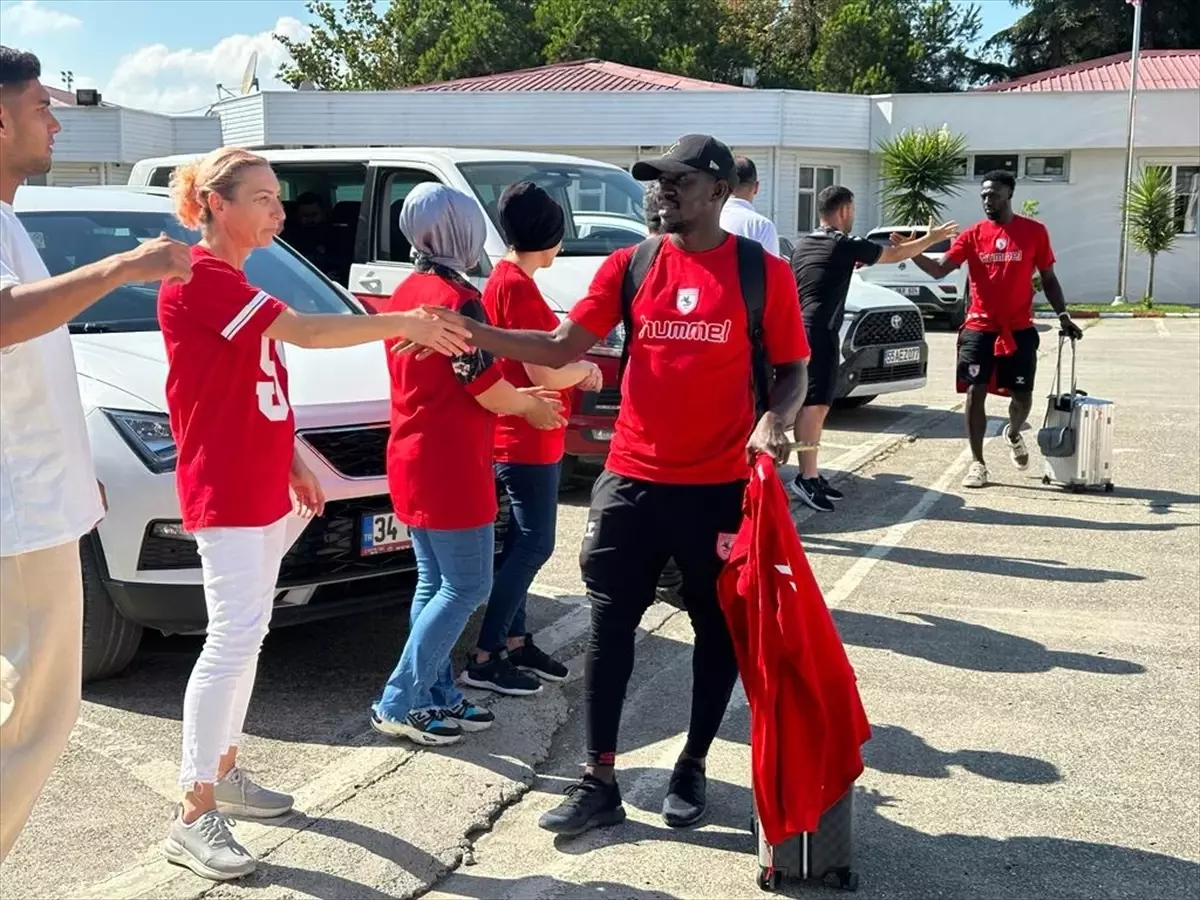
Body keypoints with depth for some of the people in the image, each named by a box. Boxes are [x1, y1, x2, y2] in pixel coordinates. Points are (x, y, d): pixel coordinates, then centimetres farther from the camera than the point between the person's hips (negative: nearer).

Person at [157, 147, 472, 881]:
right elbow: (304, 332, -25)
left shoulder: (234, 285, 16)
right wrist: (404, 323, -24)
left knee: (248, 635, 15)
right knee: (234, 640, -11)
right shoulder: (199, 281, -15)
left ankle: (224, 772, 27)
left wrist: (292, 463, 17)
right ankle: (194, 817, -5)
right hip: (226, 493, -10)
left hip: (261, 487, 10)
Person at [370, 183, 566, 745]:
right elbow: (486, 388, -16)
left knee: (434, 583, 15)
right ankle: (398, 704, 1)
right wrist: (530, 406, 4)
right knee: (467, 587, -1)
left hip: (412, 460, 9)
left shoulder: (407, 292, 11)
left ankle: (437, 697, 21)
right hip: (449, 467, -9)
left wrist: (517, 399, 15)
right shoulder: (457, 298, -17)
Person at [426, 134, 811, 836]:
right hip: (633, 478, 2)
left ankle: (694, 768, 29)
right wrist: (471, 332, -12)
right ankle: (600, 781, 14)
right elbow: (562, 346, 0)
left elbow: (793, 368, 2)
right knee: (611, 623, 3)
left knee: (719, 628, 10)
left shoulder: (764, 272, -3)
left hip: (721, 484, -2)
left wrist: (774, 421, -19)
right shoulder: (630, 265, 3)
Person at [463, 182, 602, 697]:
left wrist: (573, 369, 5)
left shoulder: (505, 279, 12)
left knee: (522, 543, 16)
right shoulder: (518, 287, -19)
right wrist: (586, 369, -3)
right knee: (534, 545, -5)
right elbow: (544, 373, -21)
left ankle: (514, 642, 25)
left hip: (518, 438, 10)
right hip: (527, 441, -10)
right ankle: (485, 659, 0)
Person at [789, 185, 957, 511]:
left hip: (800, 331, 8)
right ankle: (805, 478, -19)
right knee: (814, 404, -14)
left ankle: (811, 475, 12)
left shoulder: (803, 243, 15)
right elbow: (895, 255, 6)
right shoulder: (845, 245, -4)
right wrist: (932, 237, 18)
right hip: (819, 333, -8)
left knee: (815, 405, 11)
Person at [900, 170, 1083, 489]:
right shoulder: (973, 235, 0)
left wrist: (1063, 315, -1)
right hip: (979, 328, 0)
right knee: (975, 393, -4)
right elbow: (940, 269, -9)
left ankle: (1013, 434, 38)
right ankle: (977, 463, 6)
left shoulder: (1034, 231, 0)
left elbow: (1048, 278, 7)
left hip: (1019, 330, 0)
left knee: (1022, 396, 4)